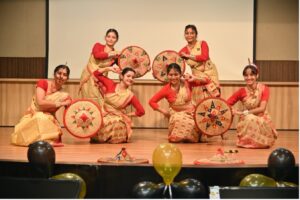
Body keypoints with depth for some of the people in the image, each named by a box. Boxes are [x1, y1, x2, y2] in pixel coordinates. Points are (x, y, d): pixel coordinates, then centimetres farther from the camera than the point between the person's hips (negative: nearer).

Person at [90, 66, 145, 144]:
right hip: (104, 115, 1)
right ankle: (97, 137, 12)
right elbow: (96, 74, 5)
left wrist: (127, 114, 0)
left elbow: (141, 111, -3)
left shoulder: (130, 95, -5)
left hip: (117, 118, -1)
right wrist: (109, 68, -7)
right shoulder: (111, 84, 0)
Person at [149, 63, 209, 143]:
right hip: (176, 114, -1)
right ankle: (176, 136, -1)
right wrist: (163, 111, -11)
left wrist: (195, 79, -28)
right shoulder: (166, 89, -10)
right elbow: (152, 101, -3)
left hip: (190, 113, 1)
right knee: (178, 121, -35)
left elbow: (206, 81, -9)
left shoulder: (187, 83, -9)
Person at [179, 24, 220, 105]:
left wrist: (188, 56, -14)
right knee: (199, 102, 2)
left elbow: (204, 57, -18)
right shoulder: (184, 50, 4)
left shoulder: (202, 44, -2)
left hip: (209, 74, -2)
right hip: (197, 77, 2)